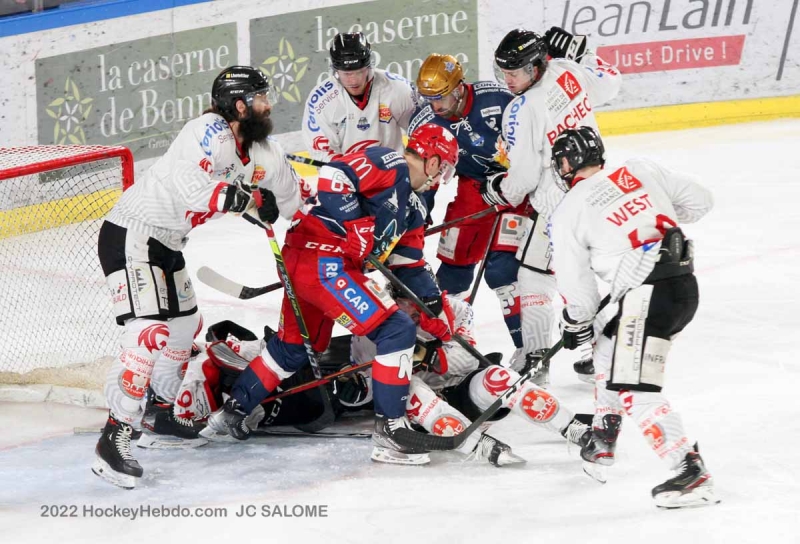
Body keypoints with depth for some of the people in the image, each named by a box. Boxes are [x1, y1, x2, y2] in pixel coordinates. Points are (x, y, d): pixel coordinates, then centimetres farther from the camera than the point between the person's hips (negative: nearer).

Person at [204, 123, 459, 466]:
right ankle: (389, 430, -10)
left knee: (294, 347, 26)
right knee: (396, 330, -11)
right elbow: (333, 177, -22)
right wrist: (357, 230, -20)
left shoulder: (402, 195, 23)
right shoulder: (391, 164, -7)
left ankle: (233, 409, 36)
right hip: (323, 260, -11)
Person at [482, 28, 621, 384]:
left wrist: (498, 192, 3)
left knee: (534, 274, 6)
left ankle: (533, 358, 5)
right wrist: (577, 52, 21)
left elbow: (523, 176, -16)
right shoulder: (569, 73, -4)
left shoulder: (521, 111, -22)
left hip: (556, 205, -7)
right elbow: (609, 82, 17)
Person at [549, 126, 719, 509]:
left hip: (647, 295, -8)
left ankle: (691, 474, -19)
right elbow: (699, 201, 15)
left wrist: (576, 324, 23)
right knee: (610, 350, 27)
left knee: (635, 388, -9)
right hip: (685, 284, 8)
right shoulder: (641, 170, 12)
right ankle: (601, 445, 36)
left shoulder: (568, 213, 1)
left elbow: (575, 282, 5)